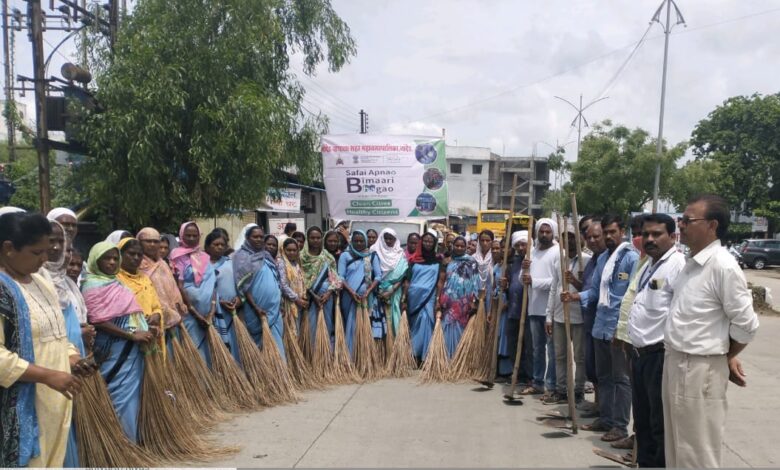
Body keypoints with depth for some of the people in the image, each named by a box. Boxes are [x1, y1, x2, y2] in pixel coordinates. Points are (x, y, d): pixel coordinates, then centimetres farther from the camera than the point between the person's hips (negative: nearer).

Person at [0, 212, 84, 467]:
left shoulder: (39, 281, 11)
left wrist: (71, 356, 3)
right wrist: (48, 375, -23)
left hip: (52, 400, 8)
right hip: (21, 408, -8)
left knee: (50, 458, 15)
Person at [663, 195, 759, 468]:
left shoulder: (723, 265, -18)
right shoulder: (691, 263, 9)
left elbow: (746, 324, -15)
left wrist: (727, 357, 1)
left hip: (700, 370, -8)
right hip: (675, 363, 9)